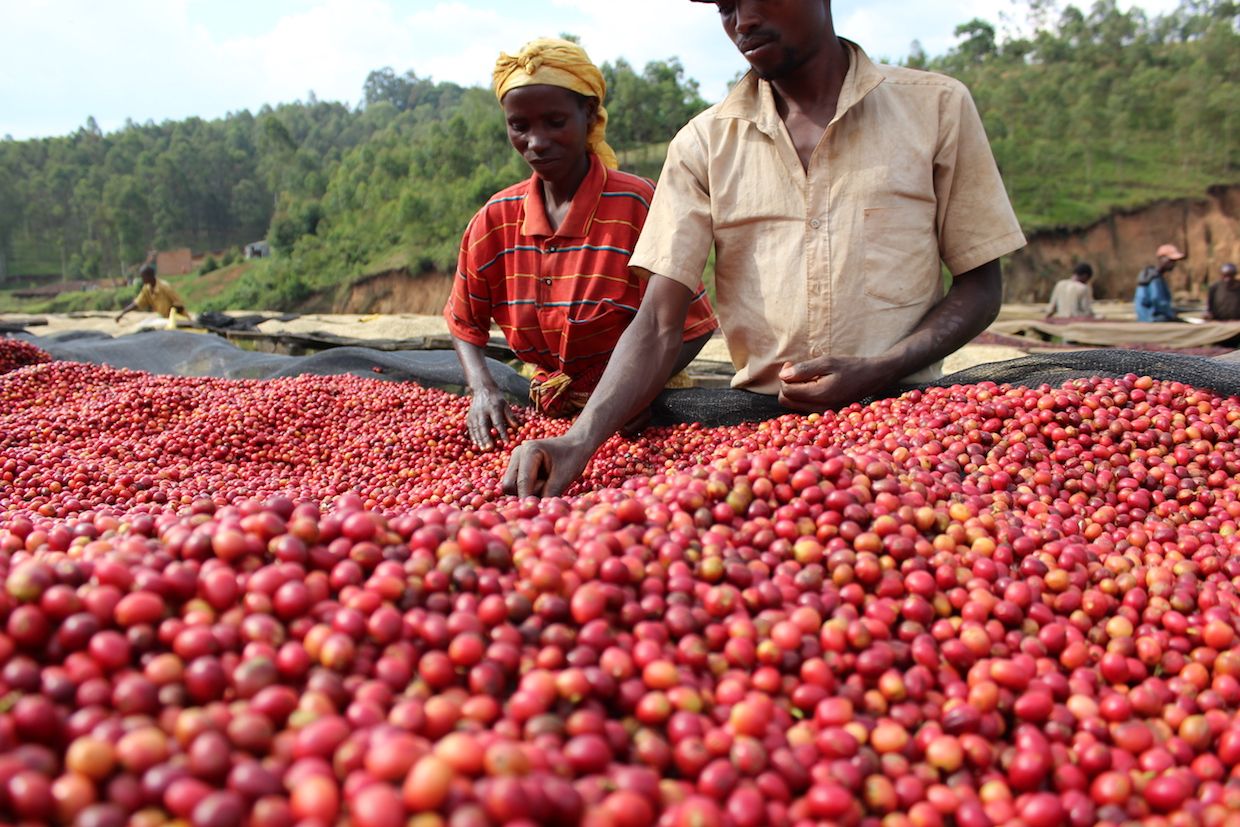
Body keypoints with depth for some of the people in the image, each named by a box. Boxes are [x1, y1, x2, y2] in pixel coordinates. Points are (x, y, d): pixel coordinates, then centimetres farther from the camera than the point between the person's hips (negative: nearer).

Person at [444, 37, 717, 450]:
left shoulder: (636, 204, -14)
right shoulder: (495, 220, -1)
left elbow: (691, 327, -10)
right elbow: (464, 324, 10)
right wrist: (484, 389, -10)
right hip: (545, 414, 4)